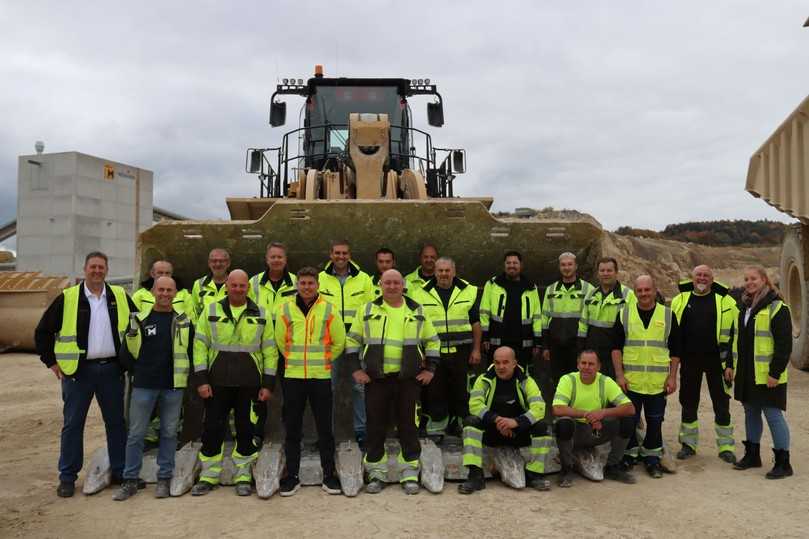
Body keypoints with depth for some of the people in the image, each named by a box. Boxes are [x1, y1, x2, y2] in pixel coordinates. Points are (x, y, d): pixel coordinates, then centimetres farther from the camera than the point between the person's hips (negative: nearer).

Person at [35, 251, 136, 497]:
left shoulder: (120, 297, 5)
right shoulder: (68, 298, -2)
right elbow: (43, 331, 4)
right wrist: (52, 362, 0)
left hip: (112, 369, 2)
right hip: (79, 370, -2)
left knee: (117, 422, 9)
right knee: (73, 424, 5)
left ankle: (120, 471, 21)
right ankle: (67, 477, 17)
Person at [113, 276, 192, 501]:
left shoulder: (183, 320, 3)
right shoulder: (140, 318, 1)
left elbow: (192, 349, 9)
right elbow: (127, 354, 5)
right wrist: (132, 336, -9)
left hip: (173, 385, 1)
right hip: (143, 384, 0)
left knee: (169, 433, 9)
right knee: (136, 433, 4)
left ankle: (164, 478, 20)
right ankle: (130, 480, 16)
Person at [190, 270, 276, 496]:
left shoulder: (261, 314, 5)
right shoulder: (211, 311, 4)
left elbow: (269, 350, 5)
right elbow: (200, 345, 2)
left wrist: (268, 384, -1)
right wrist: (202, 379, -6)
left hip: (249, 383, 0)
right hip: (218, 382, 0)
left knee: (246, 430, 6)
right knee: (212, 428, 5)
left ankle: (243, 476, 20)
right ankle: (208, 476, 21)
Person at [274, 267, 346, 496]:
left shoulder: (329, 310, -1)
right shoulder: (285, 310, 1)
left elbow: (339, 342, 6)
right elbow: (280, 341, 10)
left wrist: (323, 359, 8)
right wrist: (295, 360, 12)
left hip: (321, 377, -1)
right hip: (293, 377, 1)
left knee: (325, 429, 6)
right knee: (292, 430, 8)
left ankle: (329, 476, 18)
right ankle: (292, 477, 20)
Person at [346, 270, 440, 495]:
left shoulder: (417, 312, 7)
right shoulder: (368, 310, 5)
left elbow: (432, 341, 13)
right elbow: (352, 340, 8)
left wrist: (430, 369, 5)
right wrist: (356, 369, 0)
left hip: (409, 378, 0)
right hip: (376, 378, 0)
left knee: (408, 425, 5)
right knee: (376, 426, 6)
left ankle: (410, 473, 16)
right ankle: (376, 473, 20)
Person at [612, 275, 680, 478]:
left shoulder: (668, 315, 4)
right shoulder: (625, 314, 2)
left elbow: (675, 350, 7)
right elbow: (616, 347, 2)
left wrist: (672, 377, 0)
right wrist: (619, 375, -6)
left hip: (658, 382, 0)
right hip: (630, 380, 0)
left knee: (655, 421, 9)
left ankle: (652, 457, 23)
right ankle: (628, 455, 22)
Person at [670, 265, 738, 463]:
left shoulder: (725, 301, -1)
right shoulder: (680, 300, 4)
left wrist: (731, 361, -3)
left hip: (716, 360, -2)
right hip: (689, 360, 2)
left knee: (721, 404, 5)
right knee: (688, 403, 10)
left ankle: (725, 446, 18)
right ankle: (688, 443, 23)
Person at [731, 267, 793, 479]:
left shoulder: (777, 308, -11)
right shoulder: (744, 307, 13)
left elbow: (784, 344, -15)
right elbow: (737, 339, 19)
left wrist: (775, 373, -18)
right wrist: (731, 365, 15)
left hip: (767, 376, -8)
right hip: (746, 374, 8)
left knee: (773, 416, -2)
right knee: (751, 414, 15)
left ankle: (783, 463, 8)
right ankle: (752, 455, 27)